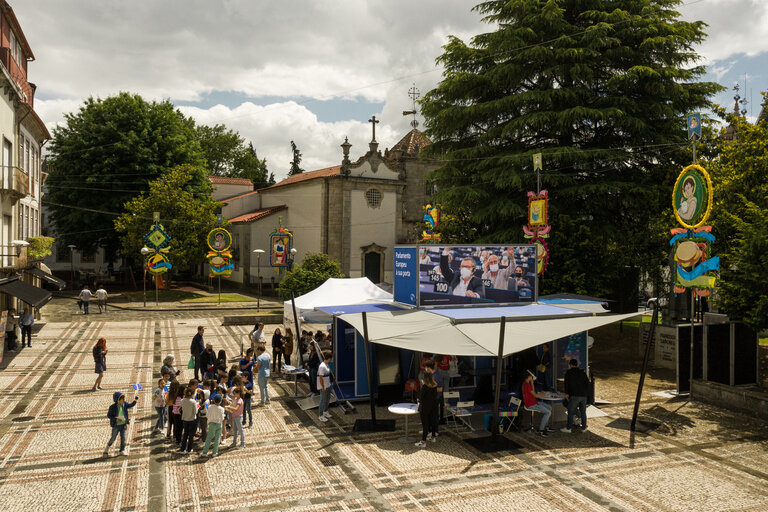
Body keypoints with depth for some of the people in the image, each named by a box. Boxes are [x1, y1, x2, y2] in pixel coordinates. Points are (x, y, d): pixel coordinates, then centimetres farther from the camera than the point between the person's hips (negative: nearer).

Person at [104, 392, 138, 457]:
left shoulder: (124, 405, -2)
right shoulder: (113, 407, -15)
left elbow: (131, 405, 14)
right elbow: (108, 415, -10)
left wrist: (135, 400, 0)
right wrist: (116, 419, -21)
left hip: (123, 424, 4)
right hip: (116, 425, -4)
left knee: (123, 437, 6)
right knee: (113, 438, 7)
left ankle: (122, 450, 18)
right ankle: (107, 449, 29)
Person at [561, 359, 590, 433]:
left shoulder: (569, 372, 3)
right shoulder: (583, 372, 14)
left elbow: (567, 383, -5)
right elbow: (587, 383, 12)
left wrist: (567, 393, -3)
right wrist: (586, 393, 16)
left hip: (574, 395, -5)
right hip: (583, 395, 5)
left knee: (570, 411, 1)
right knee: (583, 412, 14)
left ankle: (568, 428, 2)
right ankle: (584, 427, 19)